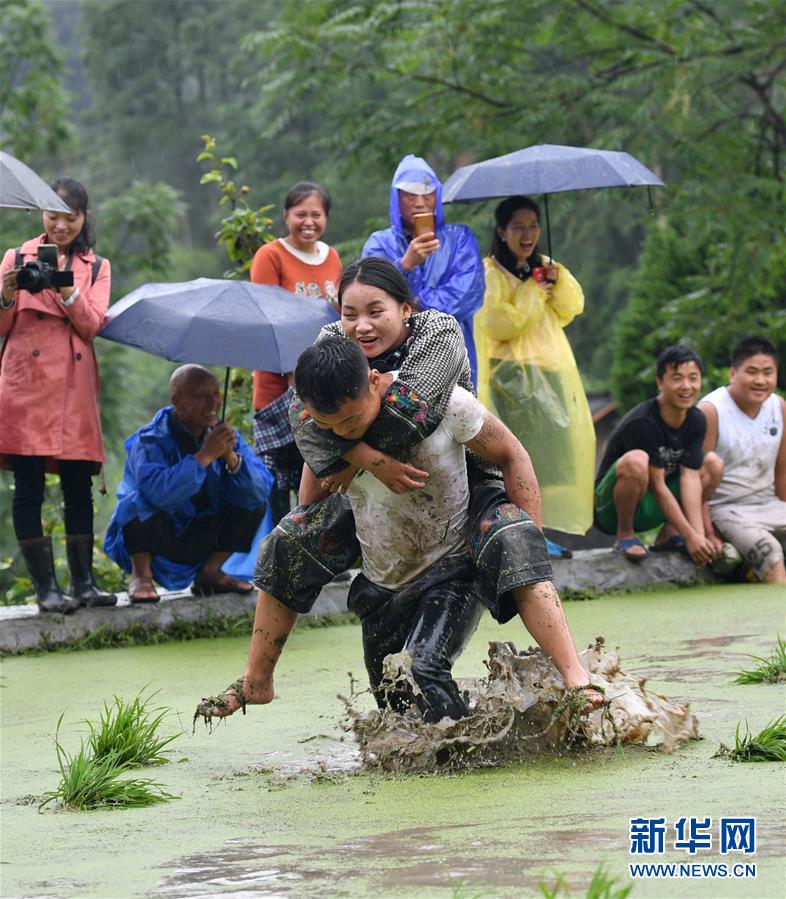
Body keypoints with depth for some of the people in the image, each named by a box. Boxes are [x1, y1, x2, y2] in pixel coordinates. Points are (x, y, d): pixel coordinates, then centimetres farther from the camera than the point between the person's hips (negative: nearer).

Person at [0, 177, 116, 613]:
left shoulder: (96, 267, 14)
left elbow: (92, 325, 0)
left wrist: (66, 290, -16)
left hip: (75, 389, 2)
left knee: (78, 486, 0)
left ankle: (83, 582, 6)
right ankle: (46, 588, -3)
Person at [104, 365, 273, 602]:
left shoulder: (222, 434, -3)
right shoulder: (150, 441, -20)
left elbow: (262, 491, -12)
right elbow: (159, 493, -41)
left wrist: (231, 457, -28)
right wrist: (205, 455, -37)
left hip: (197, 545, 6)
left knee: (254, 503, -5)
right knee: (141, 501, -33)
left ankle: (210, 573, 4)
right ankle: (140, 576, -16)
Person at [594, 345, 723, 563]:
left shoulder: (696, 421, -2)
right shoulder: (643, 423, -24)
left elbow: (690, 476, -10)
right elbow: (657, 486, -23)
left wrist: (701, 534, -22)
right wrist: (691, 536, -24)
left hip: (649, 512, 7)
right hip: (610, 509, -7)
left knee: (713, 463, -3)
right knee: (636, 461, -37)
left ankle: (669, 534, 2)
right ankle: (625, 534, -15)